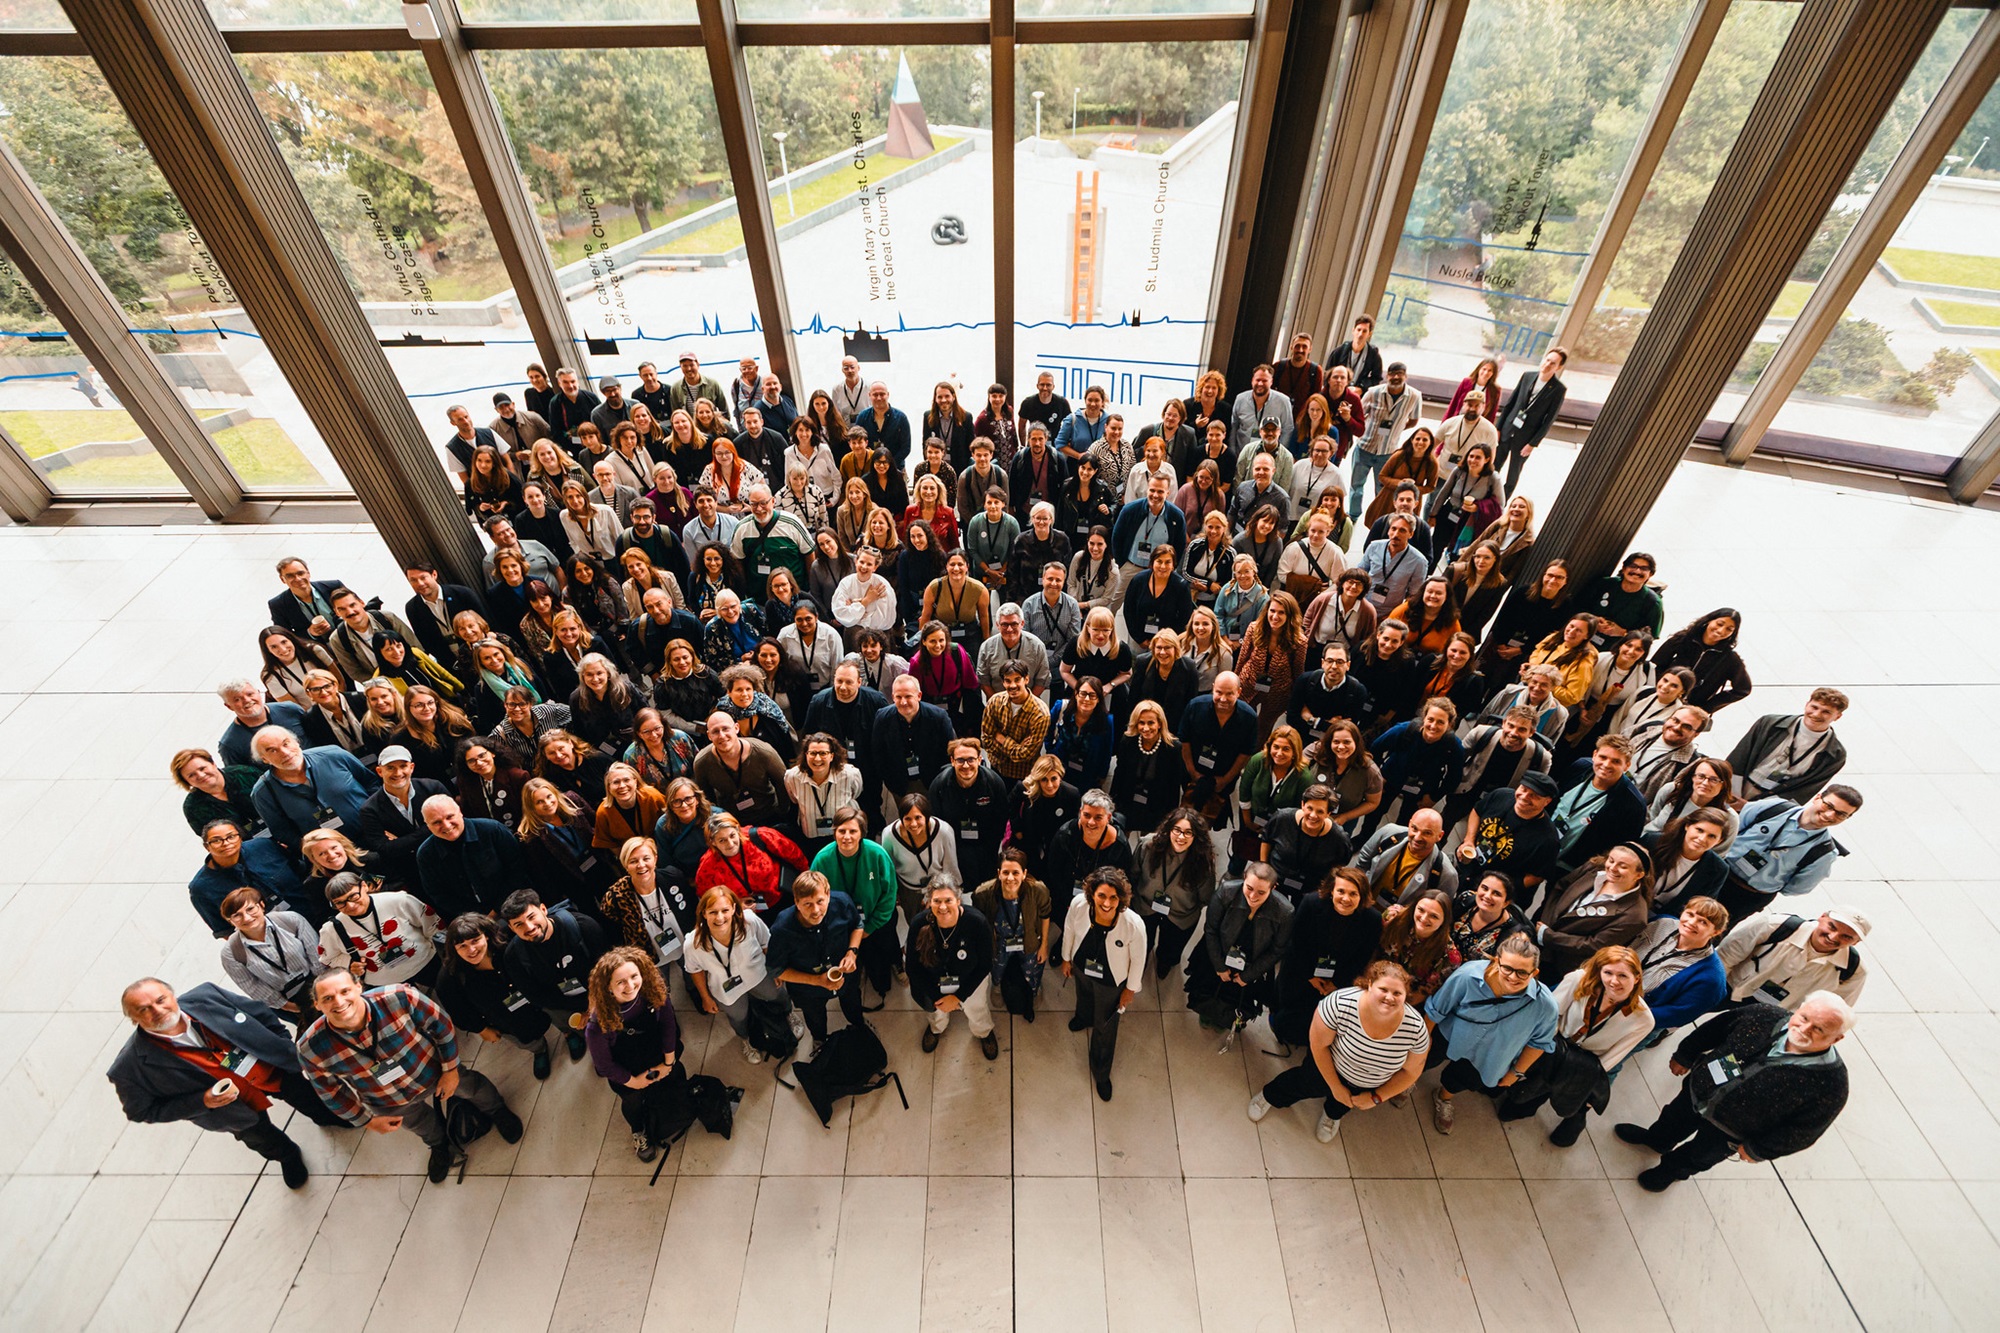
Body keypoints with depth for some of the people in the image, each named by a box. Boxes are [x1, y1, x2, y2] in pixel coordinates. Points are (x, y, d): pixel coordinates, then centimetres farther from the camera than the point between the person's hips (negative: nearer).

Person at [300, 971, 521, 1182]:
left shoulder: (399, 997, -40)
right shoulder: (312, 1049, -32)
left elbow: (441, 1025, -22)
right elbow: (331, 1092, -11)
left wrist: (451, 1069, -13)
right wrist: (367, 1121, -2)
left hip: (432, 1071, -2)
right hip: (391, 1104, 2)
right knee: (425, 1128, 31)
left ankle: (496, 1110, 63)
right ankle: (440, 1146, 68)